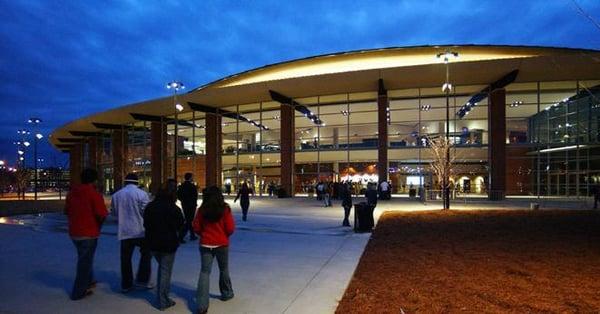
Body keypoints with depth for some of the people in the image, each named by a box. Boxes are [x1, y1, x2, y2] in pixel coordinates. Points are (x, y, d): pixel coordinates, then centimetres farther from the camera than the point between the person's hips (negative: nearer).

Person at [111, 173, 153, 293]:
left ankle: (126, 285, 19)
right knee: (146, 254, 14)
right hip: (140, 231, -4)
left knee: (125, 259, 11)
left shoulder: (116, 195, 4)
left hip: (124, 231, 4)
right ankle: (142, 280, 10)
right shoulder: (141, 194, -11)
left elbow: (115, 213, 13)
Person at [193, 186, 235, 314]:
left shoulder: (202, 209, -7)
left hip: (205, 244, 1)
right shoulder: (225, 209, -11)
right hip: (222, 244, -1)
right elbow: (230, 228, -9)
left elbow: (196, 228, -1)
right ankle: (226, 293, 37)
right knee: (224, 269, 19)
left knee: (204, 272, 5)